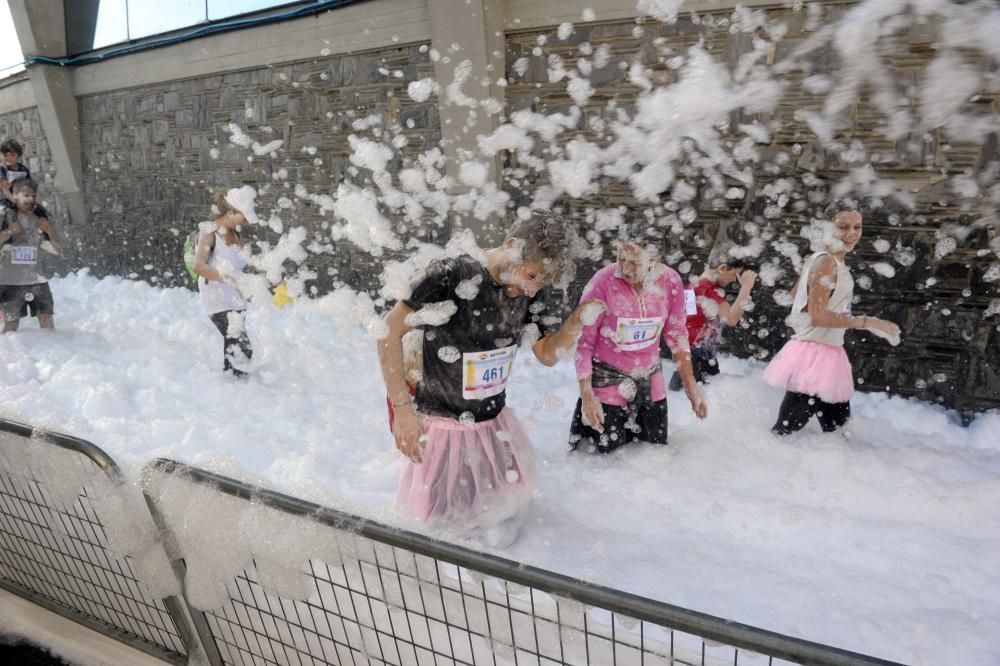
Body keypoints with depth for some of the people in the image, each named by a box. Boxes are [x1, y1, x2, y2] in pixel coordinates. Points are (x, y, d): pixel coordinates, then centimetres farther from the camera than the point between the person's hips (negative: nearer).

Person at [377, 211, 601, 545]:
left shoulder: (526, 292, -5)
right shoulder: (451, 275, -24)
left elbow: (548, 354, 3)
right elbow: (389, 333, -18)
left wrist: (578, 319, -15)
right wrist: (402, 407, -20)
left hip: (495, 423, 5)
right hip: (441, 425, -5)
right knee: (434, 518, 9)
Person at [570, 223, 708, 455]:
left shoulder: (671, 282, -13)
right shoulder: (602, 283, -24)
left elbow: (676, 334, 2)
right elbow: (583, 342, -16)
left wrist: (691, 387, 3)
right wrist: (587, 396, -17)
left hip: (650, 381, 4)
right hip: (608, 381, -4)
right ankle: (584, 422, 34)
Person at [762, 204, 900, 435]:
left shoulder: (833, 260, 12)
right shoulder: (826, 262, -17)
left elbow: (795, 293, 25)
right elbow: (818, 316, -24)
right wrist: (868, 322, -21)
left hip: (828, 353, 11)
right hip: (814, 353, -11)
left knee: (838, 428, 20)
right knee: (786, 429, -6)